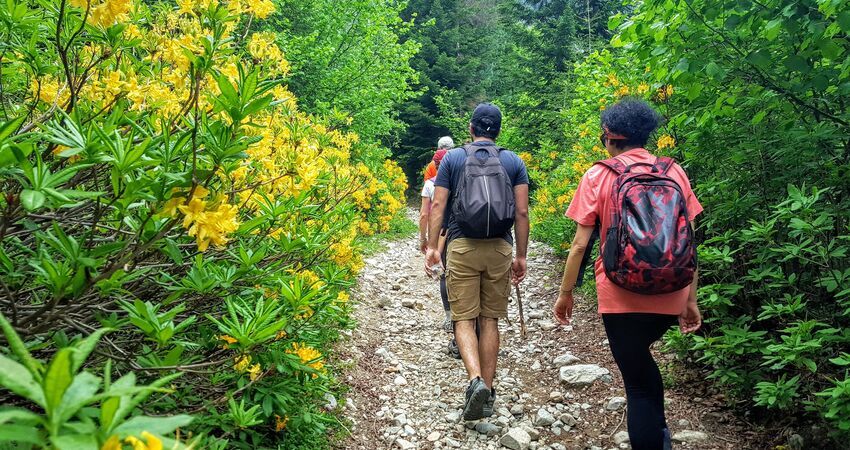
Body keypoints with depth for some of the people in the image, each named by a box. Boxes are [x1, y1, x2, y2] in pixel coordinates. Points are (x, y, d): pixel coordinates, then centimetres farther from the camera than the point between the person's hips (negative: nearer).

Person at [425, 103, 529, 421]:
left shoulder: (452, 158, 5)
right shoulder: (514, 162, 7)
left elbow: (437, 206, -1)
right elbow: (521, 212, 2)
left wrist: (432, 247, 4)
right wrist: (521, 256, 8)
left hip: (461, 247, -1)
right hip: (500, 250, 2)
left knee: (463, 319, 2)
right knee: (490, 319, 11)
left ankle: (476, 380, -18)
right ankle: (487, 390, 16)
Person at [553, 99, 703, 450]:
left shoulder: (599, 175, -4)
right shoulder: (675, 172, 5)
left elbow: (580, 244, -6)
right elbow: (689, 243, 5)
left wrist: (565, 294, 5)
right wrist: (691, 300, 12)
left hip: (622, 296, -4)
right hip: (670, 298, 4)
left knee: (637, 376, 9)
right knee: (640, 357, 29)